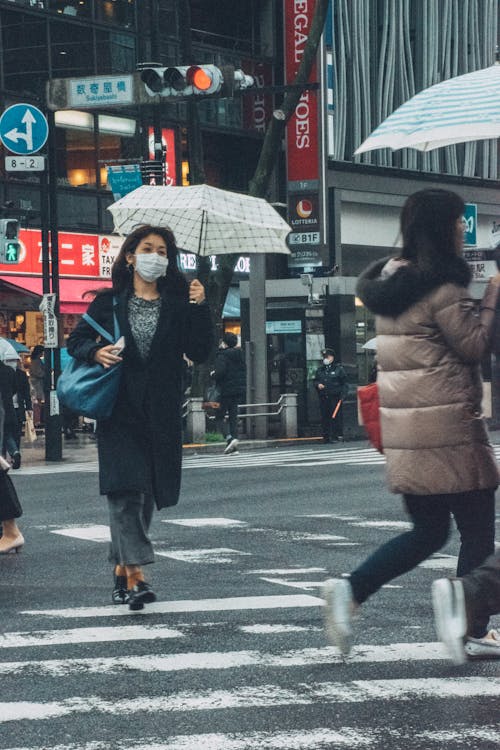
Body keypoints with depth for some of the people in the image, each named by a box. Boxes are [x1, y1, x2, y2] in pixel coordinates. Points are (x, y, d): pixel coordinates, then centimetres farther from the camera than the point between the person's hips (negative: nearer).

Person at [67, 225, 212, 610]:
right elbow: (76, 340, 10)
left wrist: (200, 309, -9)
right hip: (120, 410, -2)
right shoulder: (109, 302, 6)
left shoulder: (178, 304, 8)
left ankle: (122, 571, 21)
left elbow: (199, 352, 1)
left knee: (146, 493, 7)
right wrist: (95, 352, -11)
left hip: (162, 412, 2)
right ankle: (136, 575, -19)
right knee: (126, 487, -14)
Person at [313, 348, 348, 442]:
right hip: (323, 398, 4)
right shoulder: (320, 370, 15)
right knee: (324, 417, 3)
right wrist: (318, 384, -1)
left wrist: (343, 394, -8)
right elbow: (315, 381, 23)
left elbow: (344, 383, 2)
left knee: (334, 416, -6)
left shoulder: (339, 369, 3)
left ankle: (335, 436, -1)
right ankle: (325, 437, 8)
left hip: (334, 397, -4)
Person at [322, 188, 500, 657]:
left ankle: (350, 590, -2)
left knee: (427, 531, 15)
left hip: (404, 426, 8)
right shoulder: (442, 285, -15)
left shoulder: (390, 277, 12)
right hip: (447, 425, -8)